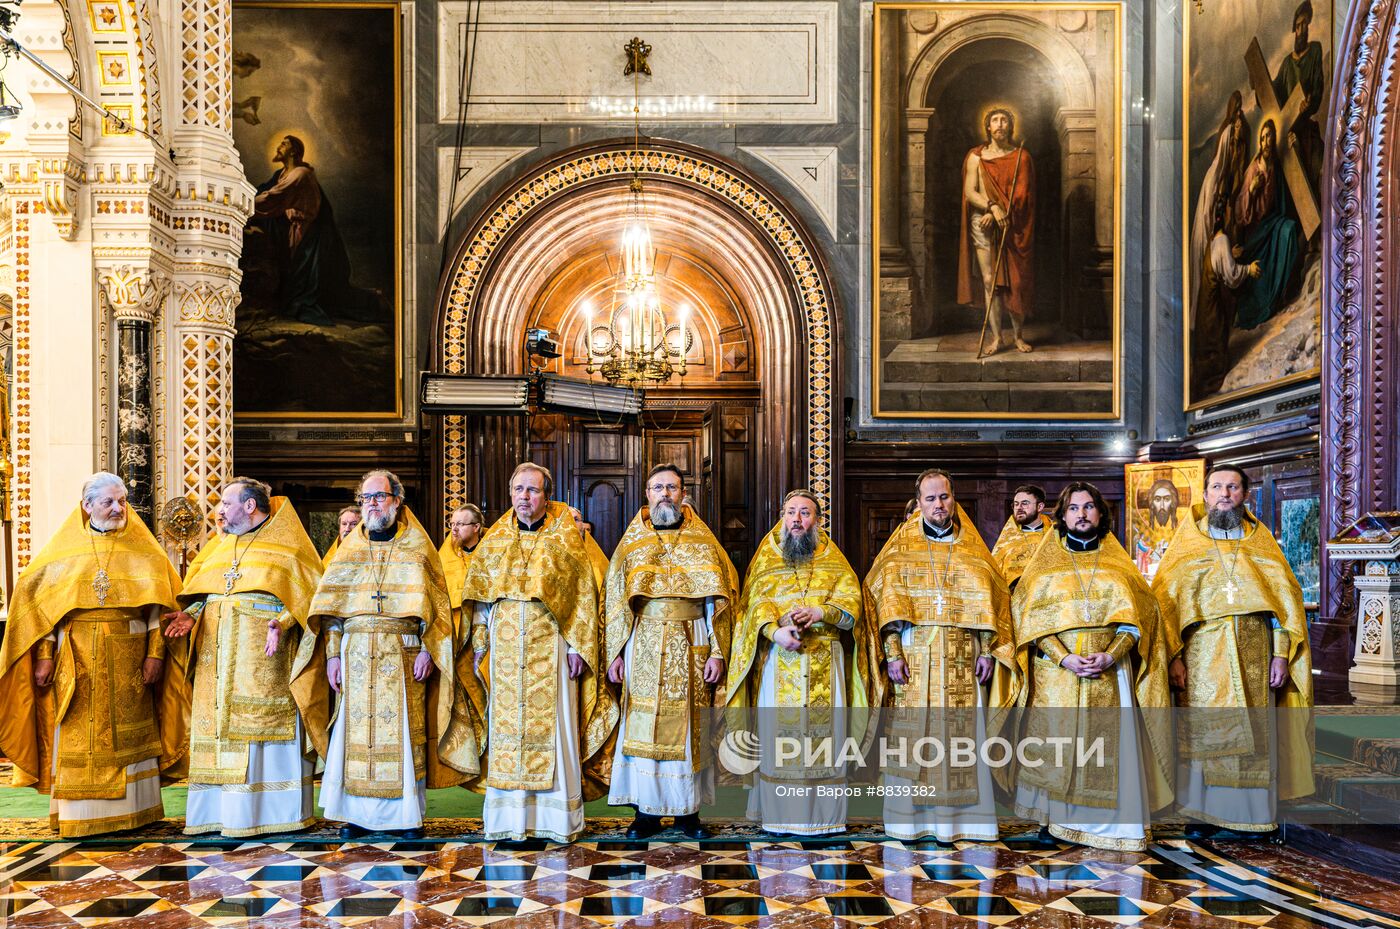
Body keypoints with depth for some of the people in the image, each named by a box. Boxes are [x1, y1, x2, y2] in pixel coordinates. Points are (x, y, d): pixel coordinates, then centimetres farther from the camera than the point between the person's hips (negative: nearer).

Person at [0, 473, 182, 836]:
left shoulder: (142, 550, 6)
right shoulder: (65, 548, 6)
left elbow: (159, 602, 2)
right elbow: (39, 601, 5)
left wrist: (155, 651, -6)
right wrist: (44, 653, -4)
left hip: (127, 659, 0)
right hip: (77, 660, 0)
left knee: (130, 737, 4)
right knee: (78, 741, 1)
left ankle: (133, 812, 14)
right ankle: (80, 818, 9)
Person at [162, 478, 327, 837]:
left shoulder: (286, 546, 0)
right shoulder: (220, 546, 19)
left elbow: (306, 592, -7)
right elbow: (200, 592, 20)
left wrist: (281, 622, -22)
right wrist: (191, 615, -1)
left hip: (263, 657, -6)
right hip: (217, 656, 6)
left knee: (263, 725, -6)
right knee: (217, 726, 4)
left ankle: (272, 810, 1)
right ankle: (218, 810, 10)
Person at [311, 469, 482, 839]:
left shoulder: (416, 546, 6)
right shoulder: (350, 548, 13)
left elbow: (433, 603, 1)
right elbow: (333, 606, 10)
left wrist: (427, 650, -9)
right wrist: (333, 653, 1)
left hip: (402, 653, -2)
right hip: (356, 653, 2)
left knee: (402, 729, -2)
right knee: (357, 731, 2)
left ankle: (408, 814, 6)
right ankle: (359, 813, 9)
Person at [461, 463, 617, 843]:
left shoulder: (565, 537, 2)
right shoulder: (495, 539, 10)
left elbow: (584, 594, 0)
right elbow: (480, 596, 12)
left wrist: (579, 645, -7)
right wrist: (479, 643, 5)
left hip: (551, 644, -2)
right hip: (506, 646, 3)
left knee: (551, 722, -1)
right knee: (508, 723, 3)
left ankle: (557, 818, 7)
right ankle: (510, 817, 9)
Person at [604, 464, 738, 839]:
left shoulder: (702, 542, 6)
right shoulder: (632, 542, 8)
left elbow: (717, 600, 2)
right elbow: (615, 600, 7)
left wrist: (716, 652, -5)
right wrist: (615, 653, -1)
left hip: (690, 648, 0)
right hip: (644, 648, 0)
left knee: (688, 725, 3)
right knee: (644, 725, 1)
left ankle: (688, 810, 13)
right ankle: (647, 810, 10)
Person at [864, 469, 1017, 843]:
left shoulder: (973, 549, 11)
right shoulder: (901, 548, 7)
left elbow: (990, 600, 8)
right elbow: (883, 598, 0)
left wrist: (988, 651, -2)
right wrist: (892, 652, -9)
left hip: (962, 661, 1)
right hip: (913, 659, -1)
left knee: (961, 734, 1)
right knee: (912, 734, -2)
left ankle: (959, 815, 9)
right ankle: (911, 818, 4)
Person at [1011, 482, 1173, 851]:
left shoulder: (1118, 564, 11)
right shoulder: (1045, 564, 9)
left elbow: (1134, 617, 4)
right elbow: (1033, 617, 1)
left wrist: (1110, 656, -13)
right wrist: (1064, 658, -14)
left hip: (1110, 672, 1)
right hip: (1056, 673, -1)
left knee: (1110, 746, -3)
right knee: (1056, 743, -3)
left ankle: (1109, 823, 5)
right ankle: (1052, 820, 6)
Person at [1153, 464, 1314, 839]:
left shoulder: (1260, 540, 11)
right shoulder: (1189, 539, 6)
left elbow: (1284, 596, 7)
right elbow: (1166, 599, 0)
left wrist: (1282, 654, -3)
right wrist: (1174, 656, -9)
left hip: (1255, 654, 2)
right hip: (1204, 654, -1)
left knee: (1253, 732, 3)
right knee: (1203, 731, -1)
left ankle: (1251, 813, 14)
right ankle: (1205, 813, 8)